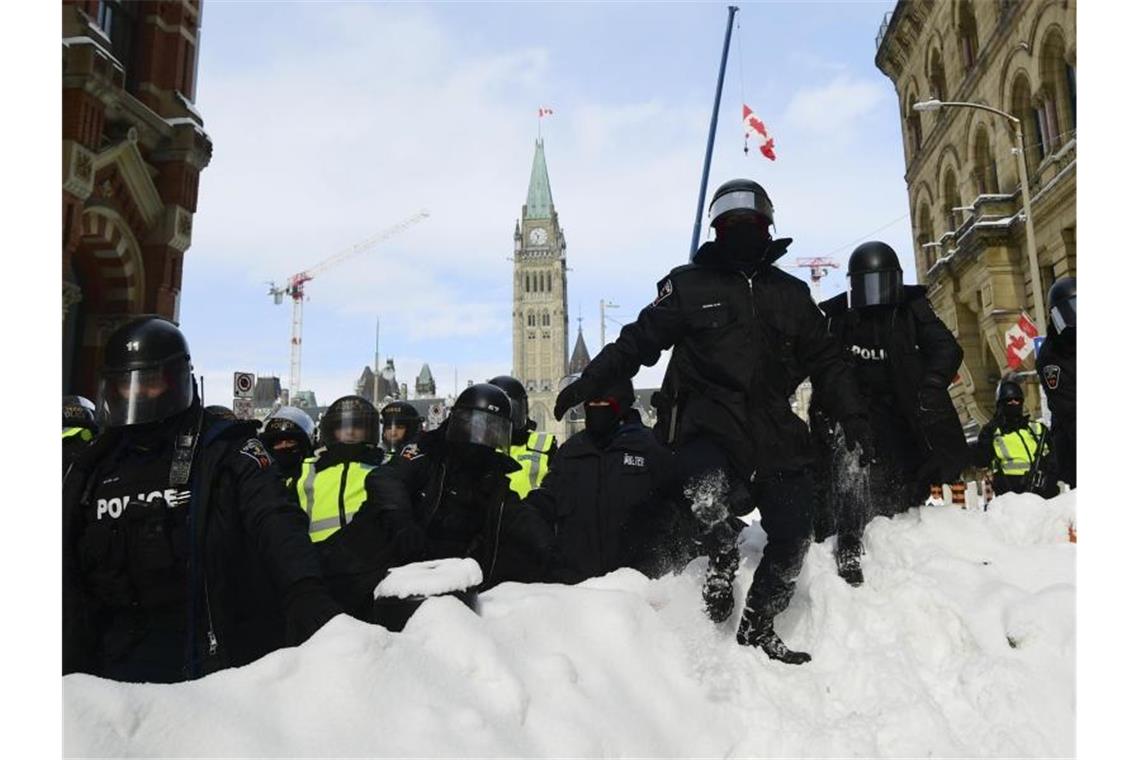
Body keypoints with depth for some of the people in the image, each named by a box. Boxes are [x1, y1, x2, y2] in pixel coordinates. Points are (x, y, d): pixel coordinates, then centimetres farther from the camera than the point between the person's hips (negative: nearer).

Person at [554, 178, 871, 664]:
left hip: (774, 428, 4)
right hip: (707, 422, -4)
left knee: (792, 536, 4)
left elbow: (826, 361, 17)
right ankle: (722, 553, 4)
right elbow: (637, 341, 3)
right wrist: (585, 385, -5)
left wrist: (853, 417, 8)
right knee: (707, 500, -33)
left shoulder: (791, 293, 15)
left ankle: (757, 628, 28)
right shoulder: (689, 285, 5)